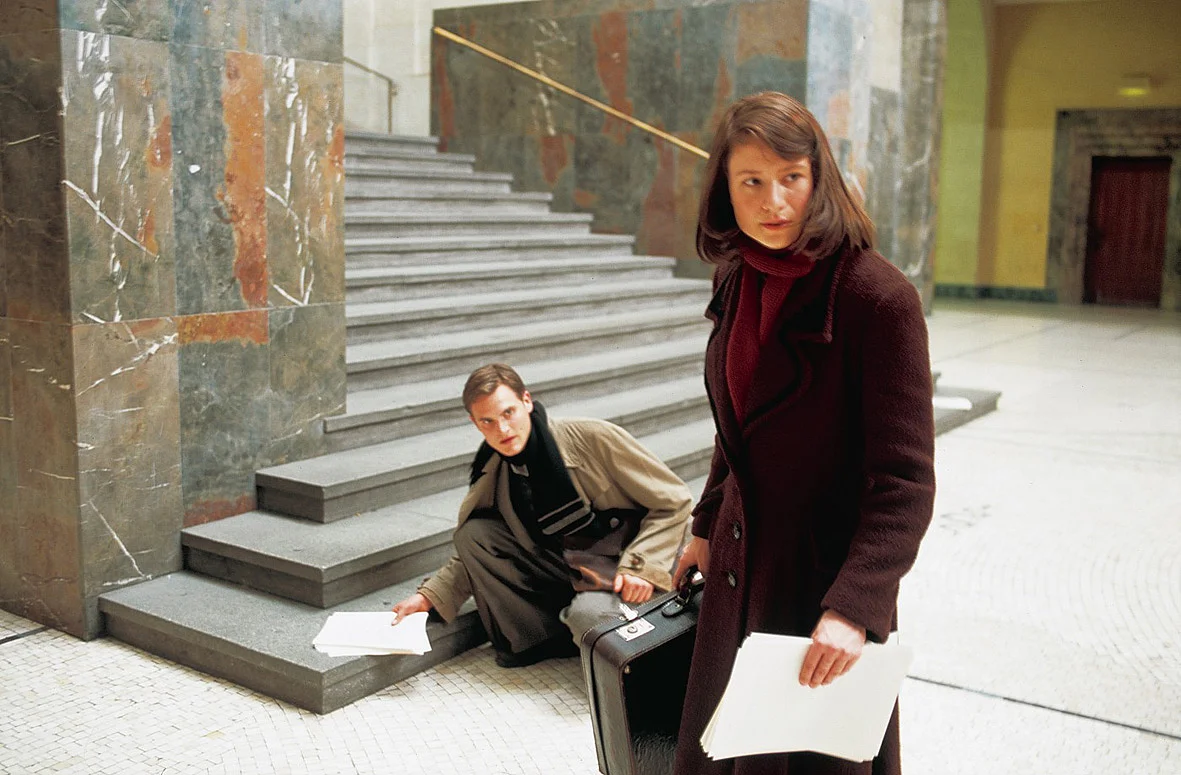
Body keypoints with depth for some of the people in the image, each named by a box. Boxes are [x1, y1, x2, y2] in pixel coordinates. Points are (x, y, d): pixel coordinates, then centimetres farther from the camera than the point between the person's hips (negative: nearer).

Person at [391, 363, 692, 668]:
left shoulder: (593, 438, -18)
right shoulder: (495, 476, -2)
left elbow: (673, 501, -14)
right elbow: (476, 554, 10)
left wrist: (639, 566, -24)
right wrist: (428, 596, -5)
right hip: (568, 568, 6)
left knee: (587, 614, -38)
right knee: (472, 533, -9)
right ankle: (542, 639, -3)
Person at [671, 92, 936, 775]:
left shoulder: (879, 296, -20)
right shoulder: (740, 282, 1)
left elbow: (905, 481, -21)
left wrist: (854, 608, -28)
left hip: (825, 581, -7)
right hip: (739, 570, 7)